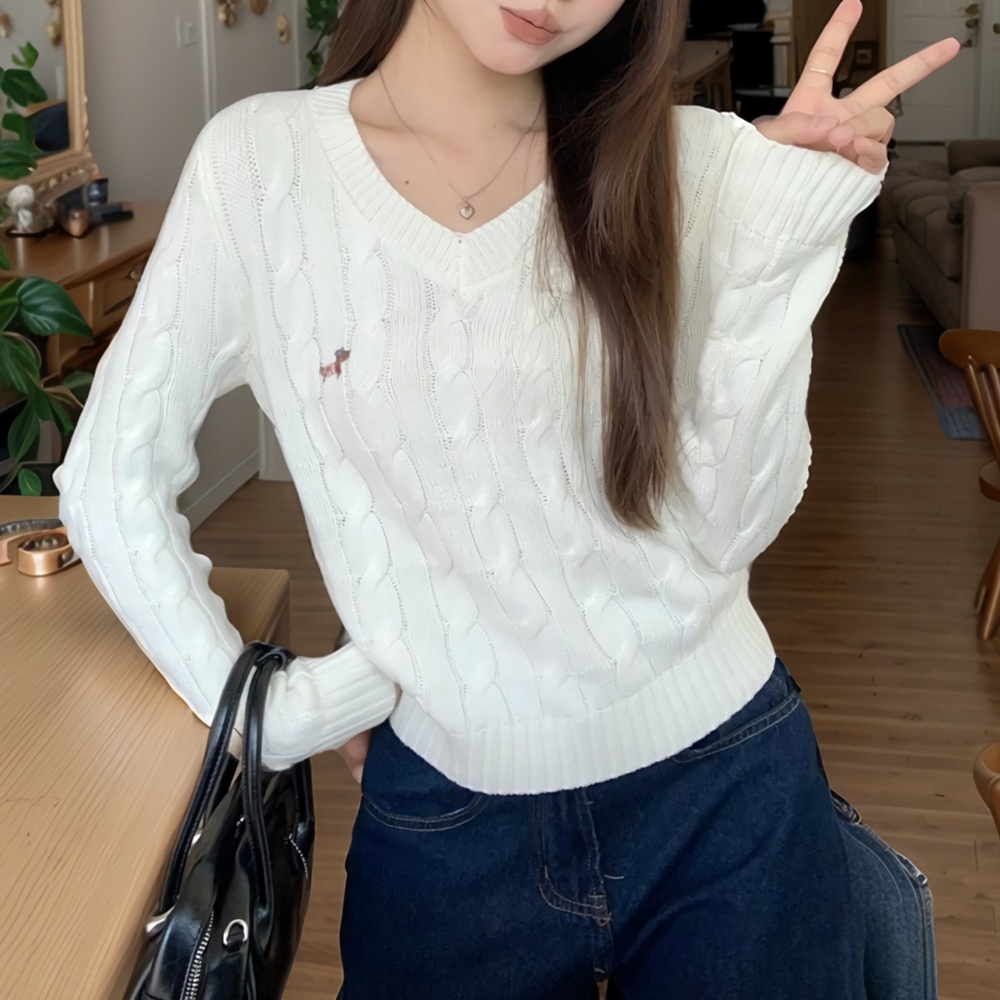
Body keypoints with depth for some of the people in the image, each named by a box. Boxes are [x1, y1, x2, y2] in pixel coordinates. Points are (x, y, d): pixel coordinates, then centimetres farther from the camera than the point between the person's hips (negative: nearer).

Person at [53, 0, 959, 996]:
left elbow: (731, 522, -11)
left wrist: (784, 242, -19)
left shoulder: (692, 164, -5)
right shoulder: (263, 160, -7)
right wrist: (270, 714, -6)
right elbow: (112, 480, -2)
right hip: (441, 816, 0)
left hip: (724, 791, 1)